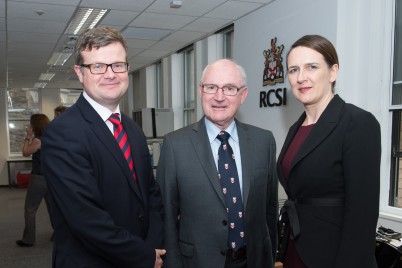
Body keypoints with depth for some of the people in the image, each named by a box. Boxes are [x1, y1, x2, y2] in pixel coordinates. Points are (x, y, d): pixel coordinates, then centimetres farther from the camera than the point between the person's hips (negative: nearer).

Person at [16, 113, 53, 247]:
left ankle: (28, 239, 9)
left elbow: (25, 153, -3)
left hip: (39, 178, -8)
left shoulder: (38, 140, -16)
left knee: (30, 208, 4)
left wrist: (28, 136, -1)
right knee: (53, 207, 14)